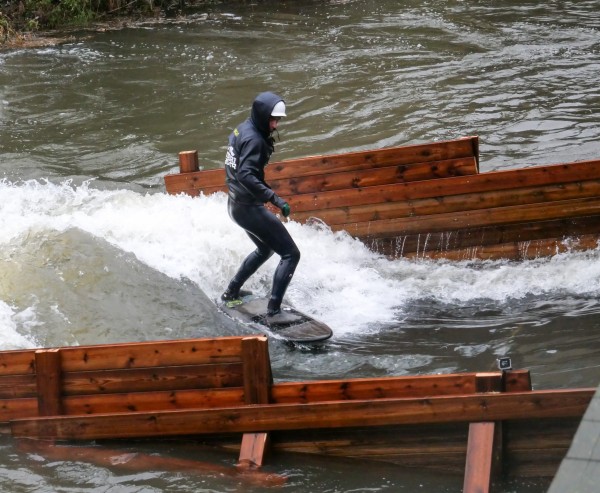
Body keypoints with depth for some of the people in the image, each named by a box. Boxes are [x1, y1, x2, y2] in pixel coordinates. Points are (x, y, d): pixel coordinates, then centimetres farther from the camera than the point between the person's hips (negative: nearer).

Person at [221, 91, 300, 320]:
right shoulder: (254, 140, -21)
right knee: (291, 254, -8)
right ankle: (274, 311, -13)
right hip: (249, 208, -10)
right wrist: (274, 198, -36)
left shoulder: (241, 130, 8)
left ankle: (231, 292, 40)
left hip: (236, 204, 10)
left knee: (265, 249, 32)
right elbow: (245, 175, -33)